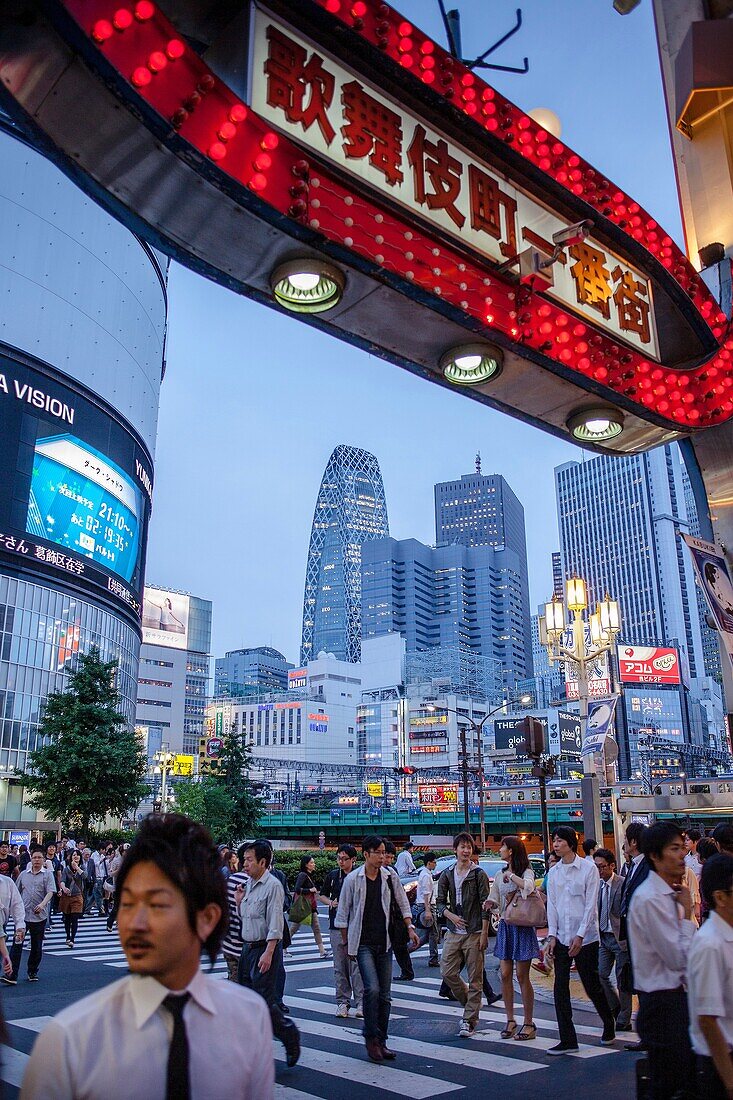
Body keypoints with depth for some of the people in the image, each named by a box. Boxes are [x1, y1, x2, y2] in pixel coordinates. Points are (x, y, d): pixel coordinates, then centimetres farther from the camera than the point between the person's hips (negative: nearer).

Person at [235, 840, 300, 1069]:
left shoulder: (272, 885, -14)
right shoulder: (248, 884, 11)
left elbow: (275, 923, -18)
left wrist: (268, 953, -23)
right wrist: (239, 902, 3)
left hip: (265, 948, -9)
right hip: (247, 947, 9)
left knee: (264, 1000, -9)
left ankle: (290, 1037, 10)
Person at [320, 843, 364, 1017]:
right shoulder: (332, 876, 8)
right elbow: (322, 896, 18)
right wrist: (331, 903, -2)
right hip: (336, 926, 3)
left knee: (357, 965, -4)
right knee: (339, 967, 6)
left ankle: (360, 1002, 4)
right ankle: (342, 1002, 14)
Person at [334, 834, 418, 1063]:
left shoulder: (390, 878, 3)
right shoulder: (352, 879, -6)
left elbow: (403, 904, 15)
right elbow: (342, 913, 1)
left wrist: (410, 928, 4)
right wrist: (346, 943, 3)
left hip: (385, 943, 4)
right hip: (363, 943, -4)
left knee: (385, 994, 7)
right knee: (372, 989, -16)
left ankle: (381, 1041, 18)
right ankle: (371, 1038, 1)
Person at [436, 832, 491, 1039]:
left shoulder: (479, 874, -2)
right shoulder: (446, 875, 8)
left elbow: (485, 905, -5)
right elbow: (441, 902, 11)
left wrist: (484, 933, -10)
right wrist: (451, 915, -8)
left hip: (474, 934, -4)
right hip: (453, 933, 4)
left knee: (474, 979, -1)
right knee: (447, 972, 2)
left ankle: (469, 1020, 8)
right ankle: (470, 1004, 25)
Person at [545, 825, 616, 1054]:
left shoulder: (588, 868, -7)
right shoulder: (553, 872, 7)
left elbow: (591, 904, -9)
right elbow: (551, 905, 8)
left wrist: (580, 936, -13)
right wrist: (552, 936, -1)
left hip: (585, 938, -4)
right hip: (561, 938, 4)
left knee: (592, 986, 7)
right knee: (560, 988, -1)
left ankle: (609, 1026, 31)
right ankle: (567, 1040, 7)